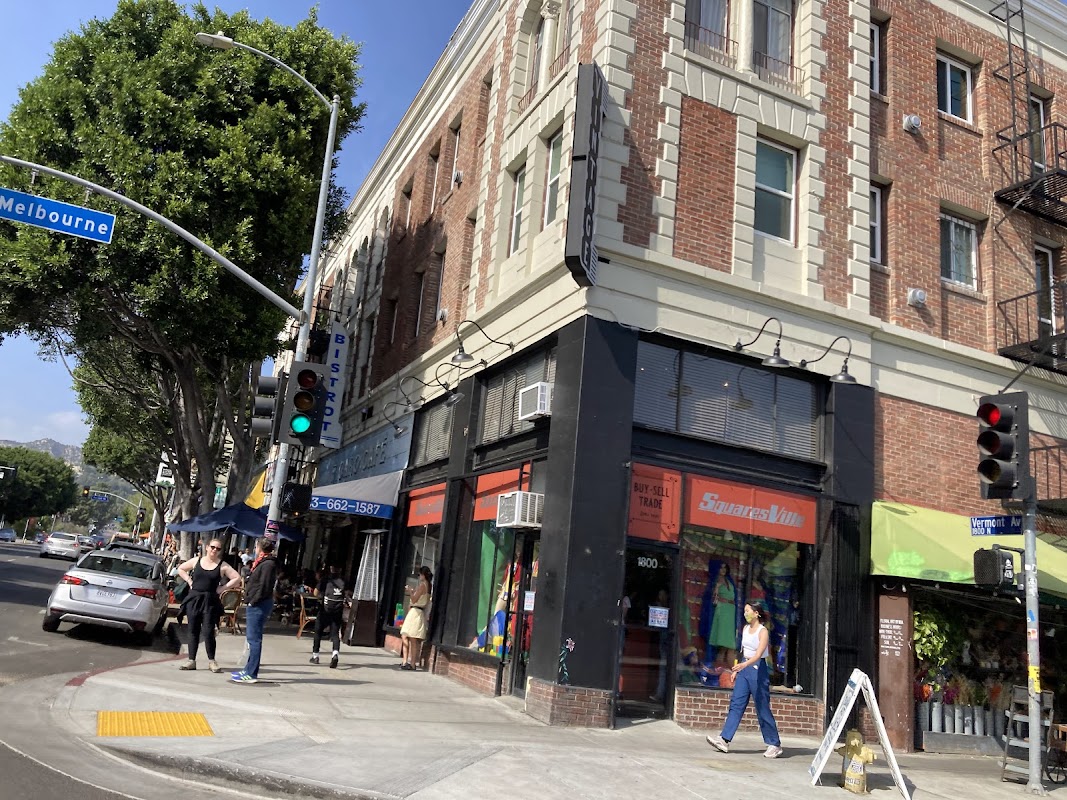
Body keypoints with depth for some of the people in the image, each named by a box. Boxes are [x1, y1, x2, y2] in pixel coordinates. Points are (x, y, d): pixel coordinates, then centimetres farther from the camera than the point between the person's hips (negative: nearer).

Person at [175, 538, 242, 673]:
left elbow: (237, 579, -5)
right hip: (194, 599, 3)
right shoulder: (196, 561, 6)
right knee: (193, 630, 6)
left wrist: (222, 588, -7)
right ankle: (191, 660, 11)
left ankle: (211, 661, 4)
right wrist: (189, 581, 6)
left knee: (208, 631, -6)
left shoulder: (222, 566, -2)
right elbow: (180, 569, 19)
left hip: (210, 601, -3)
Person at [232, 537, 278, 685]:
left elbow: (264, 587, -21)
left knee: (254, 639, -7)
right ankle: (250, 669, 26)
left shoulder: (268, 564, -15)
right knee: (252, 638, 17)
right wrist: (250, 600, 13)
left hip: (258, 605, -10)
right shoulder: (262, 562, 16)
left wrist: (252, 601, -16)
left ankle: (251, 674, -3)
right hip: (254, 605, 10)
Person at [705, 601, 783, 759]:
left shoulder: (763, 632, -12)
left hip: (758, 669, -7)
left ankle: (774, 744, 12)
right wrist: (737, 670, 18)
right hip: (744, 668, 7)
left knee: (762, 708, -1)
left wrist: (744, 665, -40)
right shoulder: (745, 629, 10)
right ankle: (724, 740, -3)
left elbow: (758, 654, -24)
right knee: (736, 704, 0)